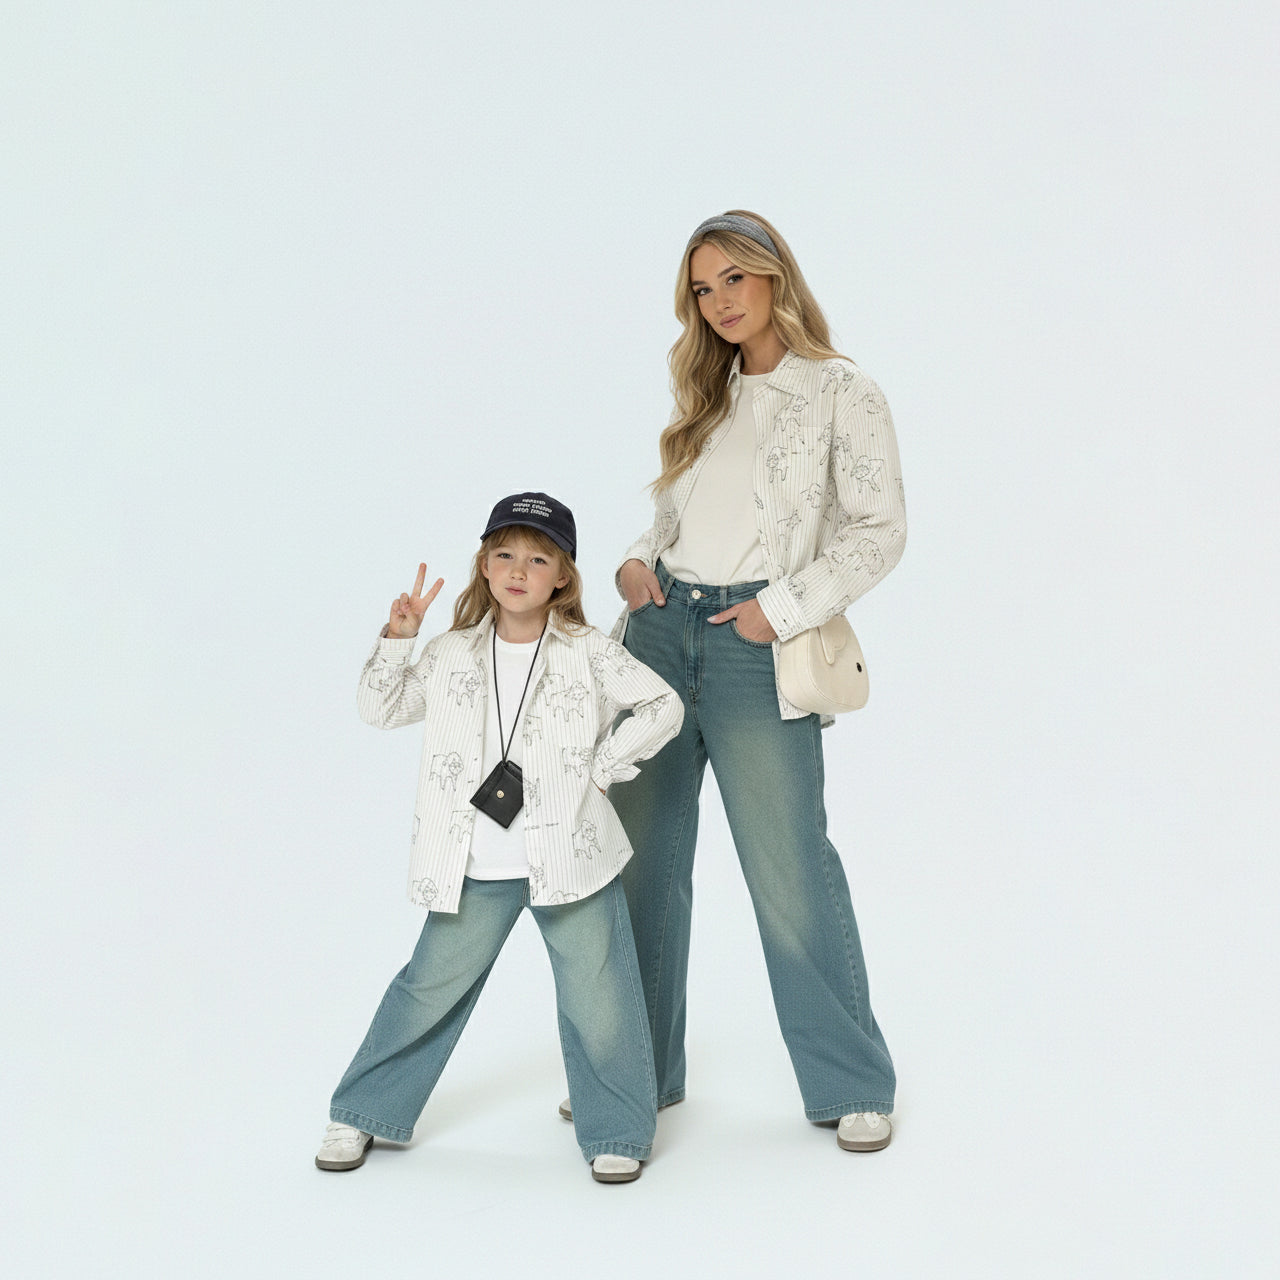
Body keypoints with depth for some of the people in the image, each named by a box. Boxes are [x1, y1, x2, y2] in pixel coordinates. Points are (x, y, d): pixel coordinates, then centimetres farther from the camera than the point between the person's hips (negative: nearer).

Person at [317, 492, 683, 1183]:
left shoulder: (589, 654, -1)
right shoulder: (451, 654, 5)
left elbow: (663, 705, 2)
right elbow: (381, 709, 10)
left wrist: (602, 765, -4)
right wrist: (398, 638, -3)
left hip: (570, 858, -2)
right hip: (474, 870, 2)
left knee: (598, 998, 1)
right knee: (430, 988, 10)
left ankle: (616, 1133, 20)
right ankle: (361, 1113, 28)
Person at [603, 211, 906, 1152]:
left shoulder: (843, 393, -1)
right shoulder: (710, 399, 17)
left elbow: (881, 528, -7)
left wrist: (783, 607, -13)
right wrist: (637, 561, 1)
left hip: (753, 648, -6)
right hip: (661, 630, 6)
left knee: (789, 870, -3)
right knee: (639, 857, 8)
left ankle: (854, 1085, 14)